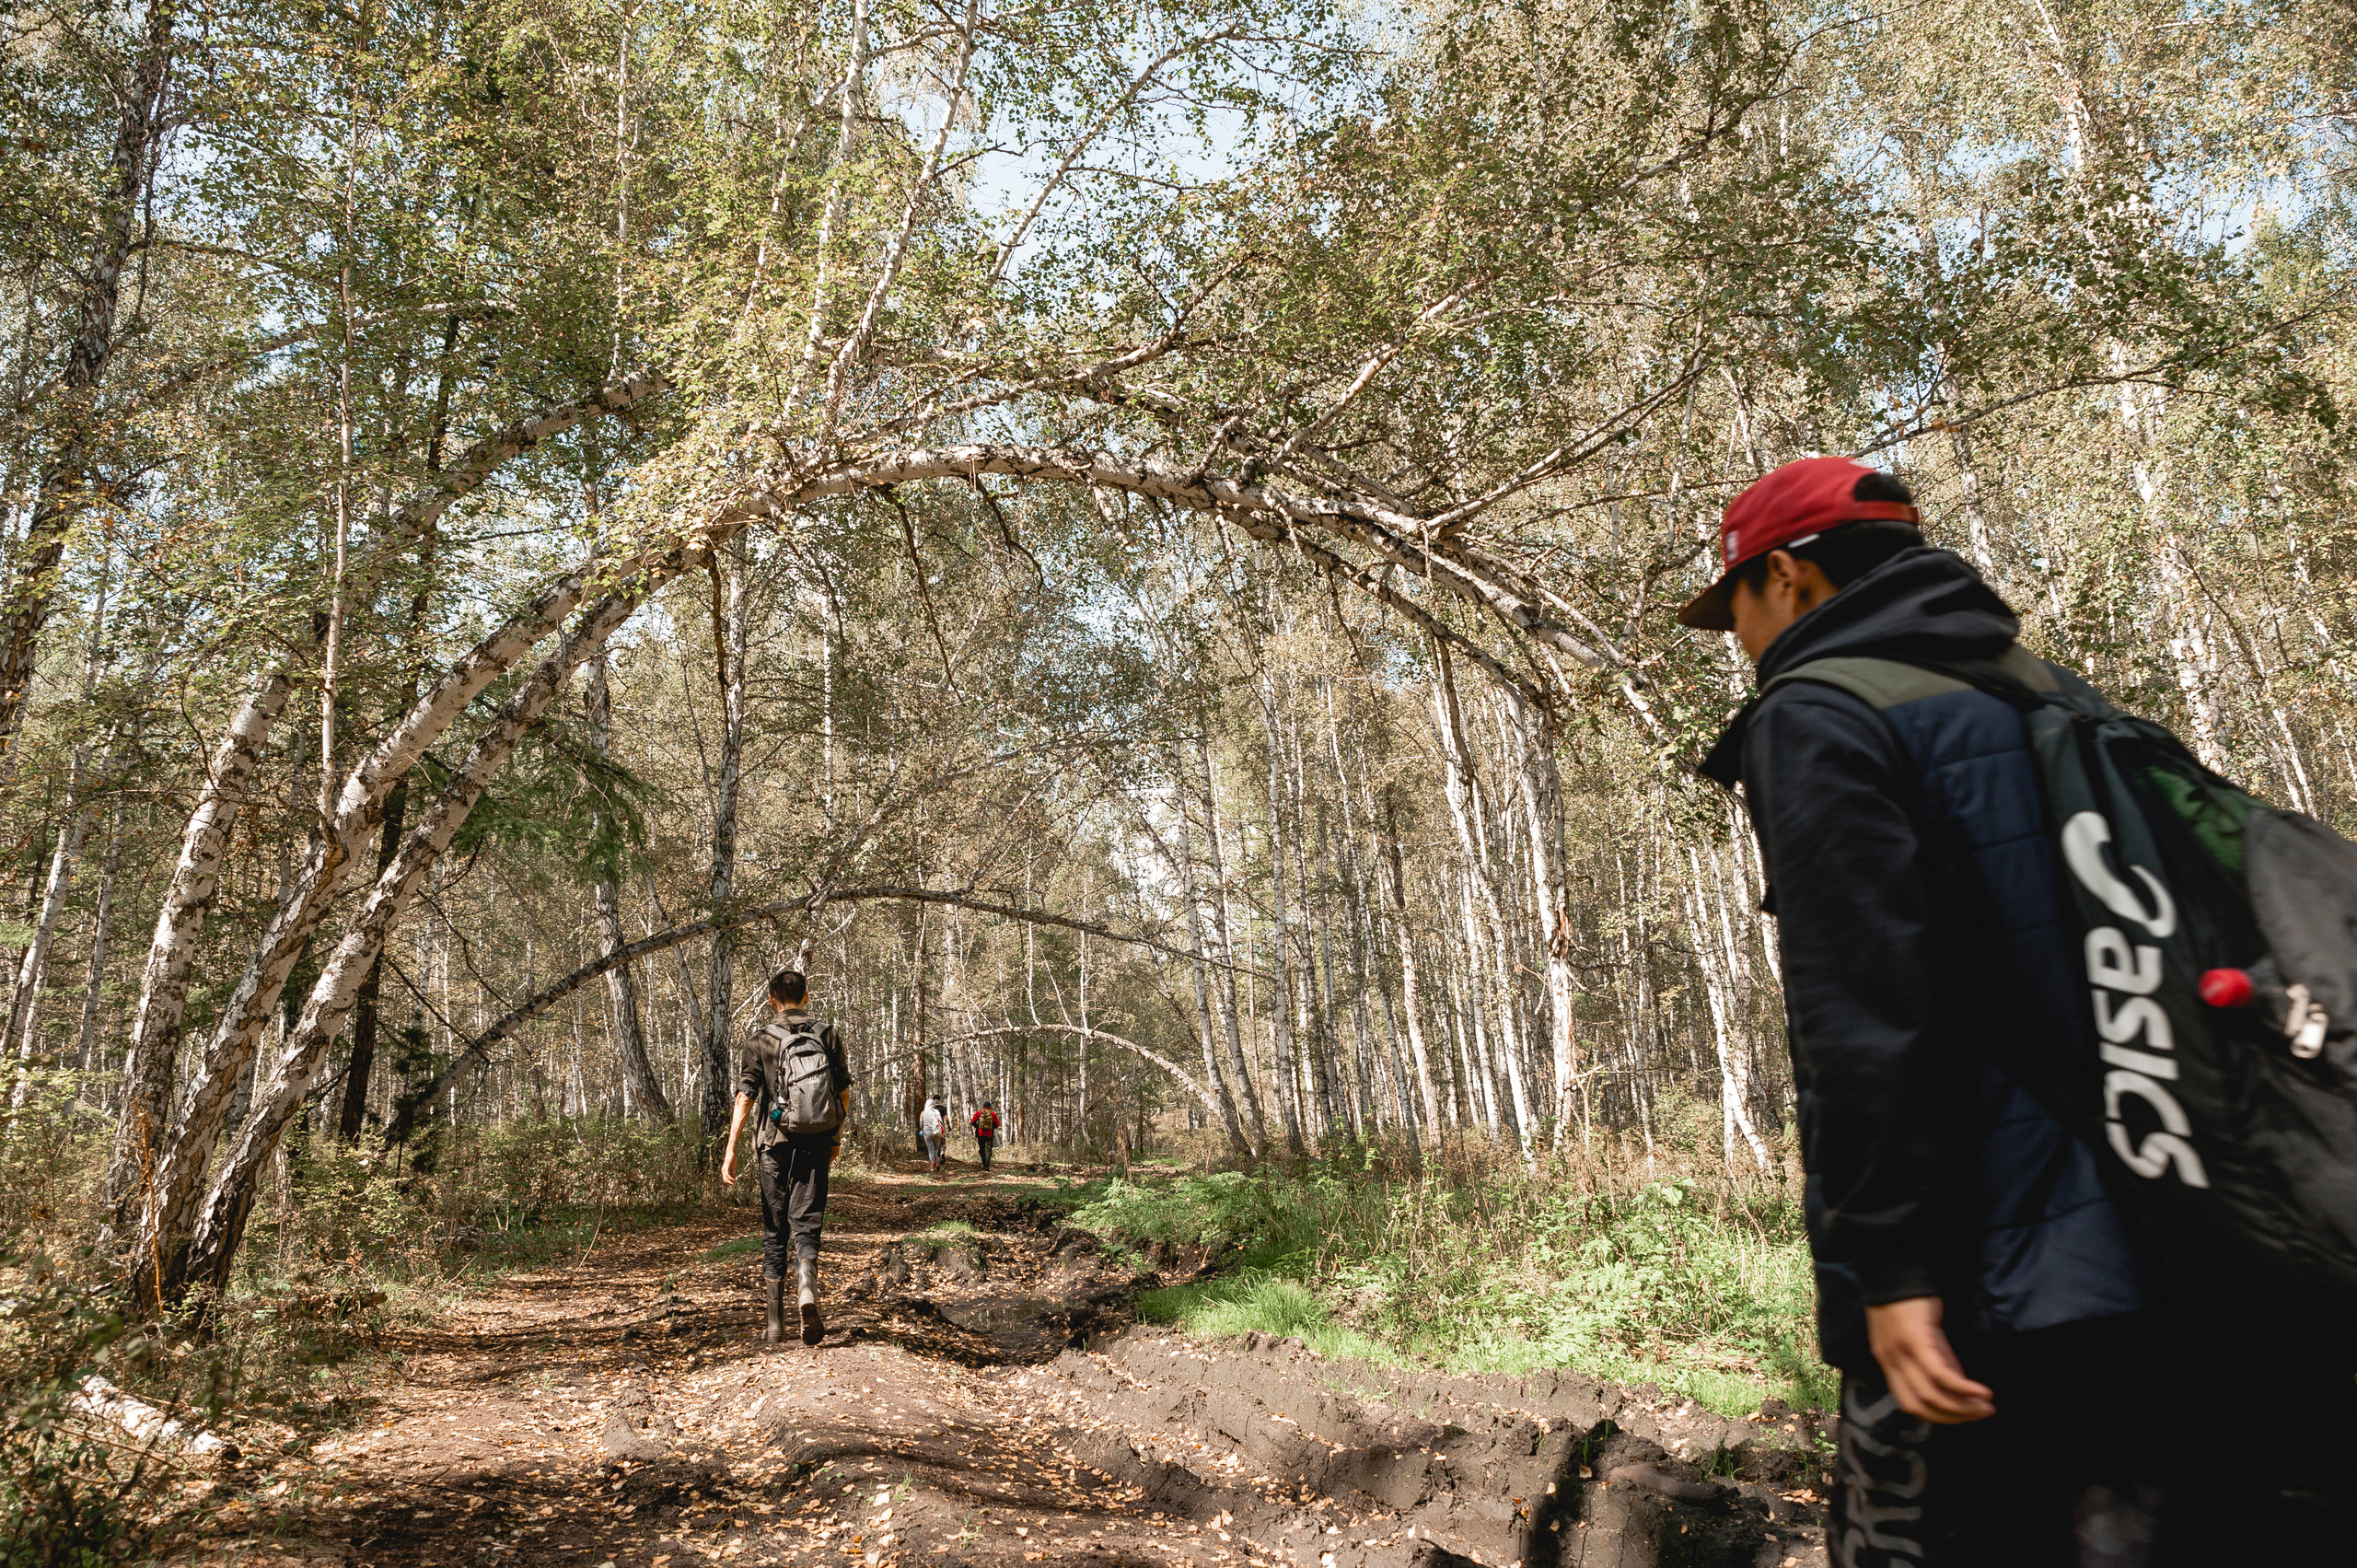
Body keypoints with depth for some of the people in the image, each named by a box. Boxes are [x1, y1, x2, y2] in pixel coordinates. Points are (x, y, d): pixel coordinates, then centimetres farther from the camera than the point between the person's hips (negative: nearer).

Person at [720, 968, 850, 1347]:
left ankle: (775, 1322, 17)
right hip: (816, 1145, 1)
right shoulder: (827, 1035, 5)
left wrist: (731, 1149, -6)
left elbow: (745, 1096, -7)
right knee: (806, 1225, 4)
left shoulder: (760, 1039, -1)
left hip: (775, 1144, 0)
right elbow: (843, 1092, 8)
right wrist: (837, 1137, 21)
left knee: (774, 1232, 11)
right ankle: (806, 1289, -25)